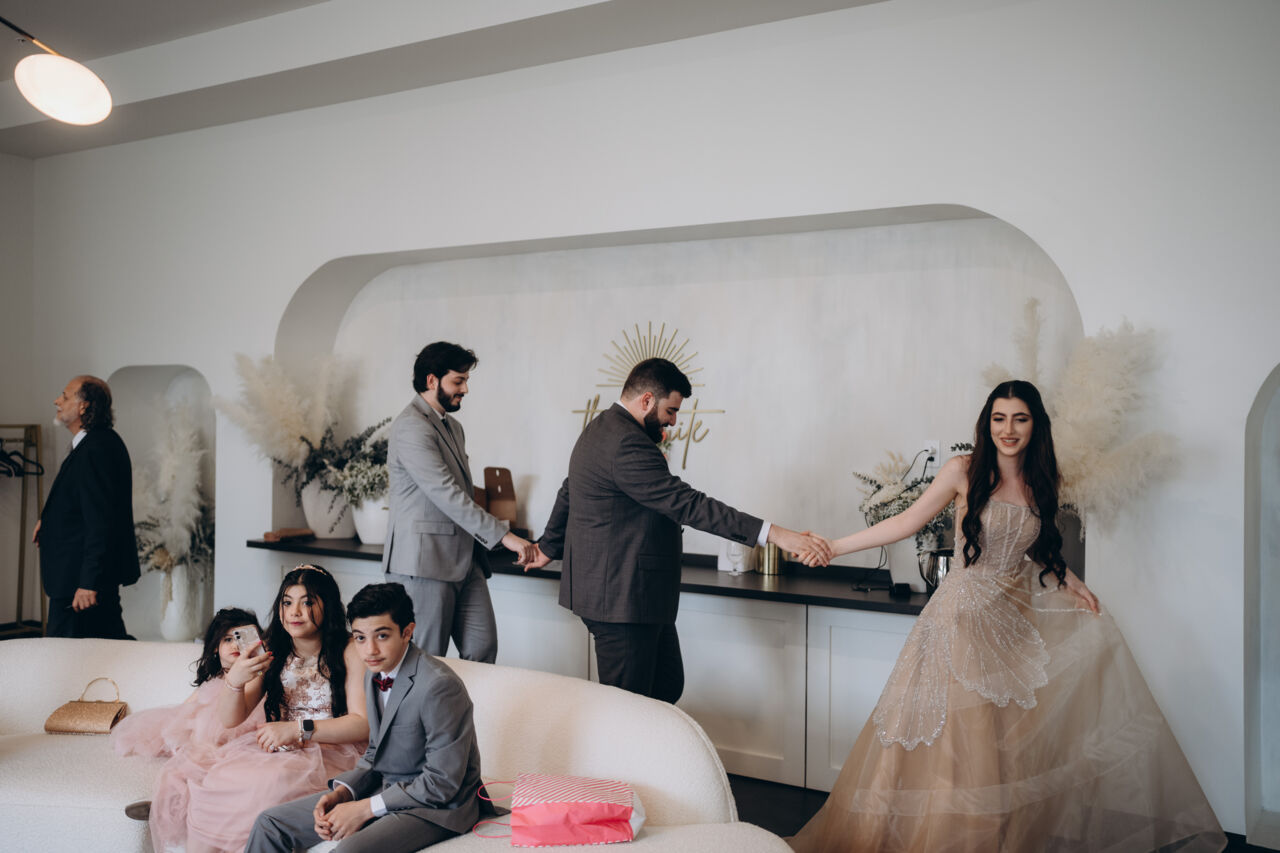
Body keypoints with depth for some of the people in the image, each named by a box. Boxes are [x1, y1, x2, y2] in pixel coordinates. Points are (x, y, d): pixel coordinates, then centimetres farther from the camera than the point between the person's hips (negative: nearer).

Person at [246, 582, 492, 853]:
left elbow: (442, 783, -22)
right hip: (387, 789, 9)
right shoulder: (375, 675, 6)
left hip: (437, 807, -8)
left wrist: (366, 809, -18)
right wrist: (341, 793, -4)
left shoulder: (439, 685, -23)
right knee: (269, 823, 5)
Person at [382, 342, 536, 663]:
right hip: (424, 561, -9)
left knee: (483, 648, 3)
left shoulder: (453, 427, 20)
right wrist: (503, 534, -22)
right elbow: (446, 493, -21)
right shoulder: (412, 428, -13)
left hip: (464, 560, 9)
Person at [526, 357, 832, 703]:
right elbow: (688, 504, -28)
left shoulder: (600, 430, 14)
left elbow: (569, 493, 27)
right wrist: (774, 534, -29)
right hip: (622, 600, -11)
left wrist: (549, 547, 42)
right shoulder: (628, 445, -22)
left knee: (667, 687, 15)